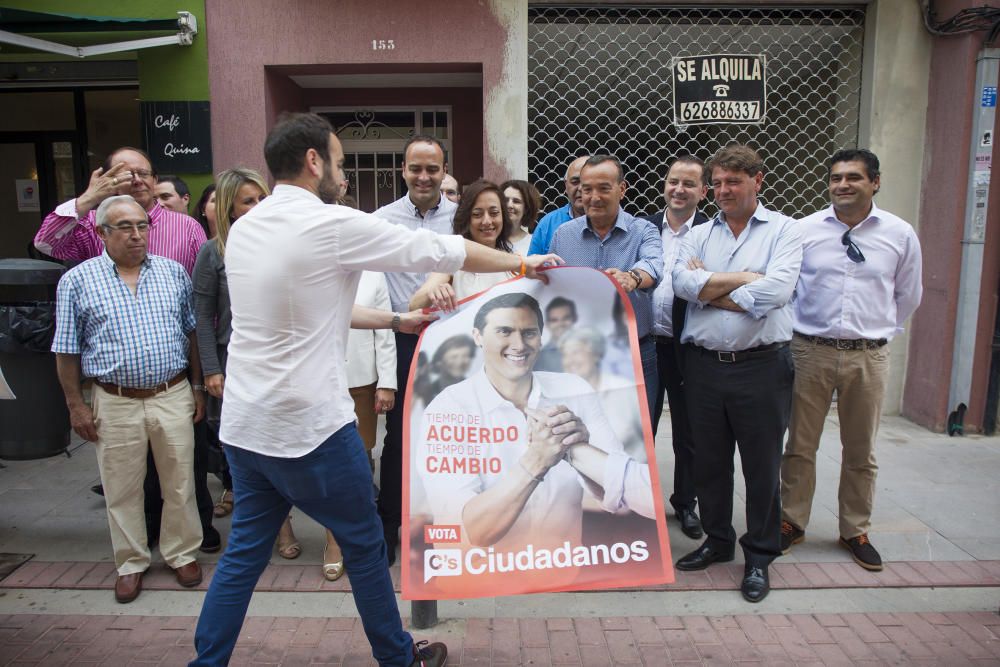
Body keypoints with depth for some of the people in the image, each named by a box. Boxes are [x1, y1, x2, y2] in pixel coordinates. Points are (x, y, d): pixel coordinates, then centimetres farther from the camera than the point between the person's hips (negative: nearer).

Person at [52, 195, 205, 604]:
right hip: (115, 404, -1)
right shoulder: (77, 281, -1)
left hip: (173, 397, 2)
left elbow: (191, 332, 10)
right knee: (122, 490, 11)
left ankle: (182, 554, 29)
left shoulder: (173, 272, 5)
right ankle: (131, 563, 29)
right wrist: (76, 405, 0)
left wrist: (197, 386, 8)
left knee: (180, 482, 10)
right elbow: (67, 350, 1)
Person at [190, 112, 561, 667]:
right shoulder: (332, 224, -15)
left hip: (244, 424, 7)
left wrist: (397, 321, 22)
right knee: (364, 545, 11)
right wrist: (522, 263, 7)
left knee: (245, 551, 18)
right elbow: (438, 251, -7)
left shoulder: (243, 230, 9)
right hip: (309, 424, -7)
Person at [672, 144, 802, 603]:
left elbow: (777, 290, -17)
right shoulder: (699, 235, 10)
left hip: (761, 365, -3)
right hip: (704, 364, 4)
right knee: (709, 461, 14)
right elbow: (682, 282, -8)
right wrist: (743, 279, -12)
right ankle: (717, 540, 33)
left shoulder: (782, 230, 0)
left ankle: (759, 556, 24)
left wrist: (710, 289, -9)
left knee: (762, 465, 7)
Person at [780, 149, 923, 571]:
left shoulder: (900, 235, 2)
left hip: (869, 357, 1)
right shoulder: (803, 230, -2)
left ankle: (855, 532, 28)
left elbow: (908, 296, 15)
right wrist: (792, 332, 8)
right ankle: (791, 522, 23)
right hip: (810, 351, -1)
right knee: (799, 445, 8)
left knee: (861, 452, 12)